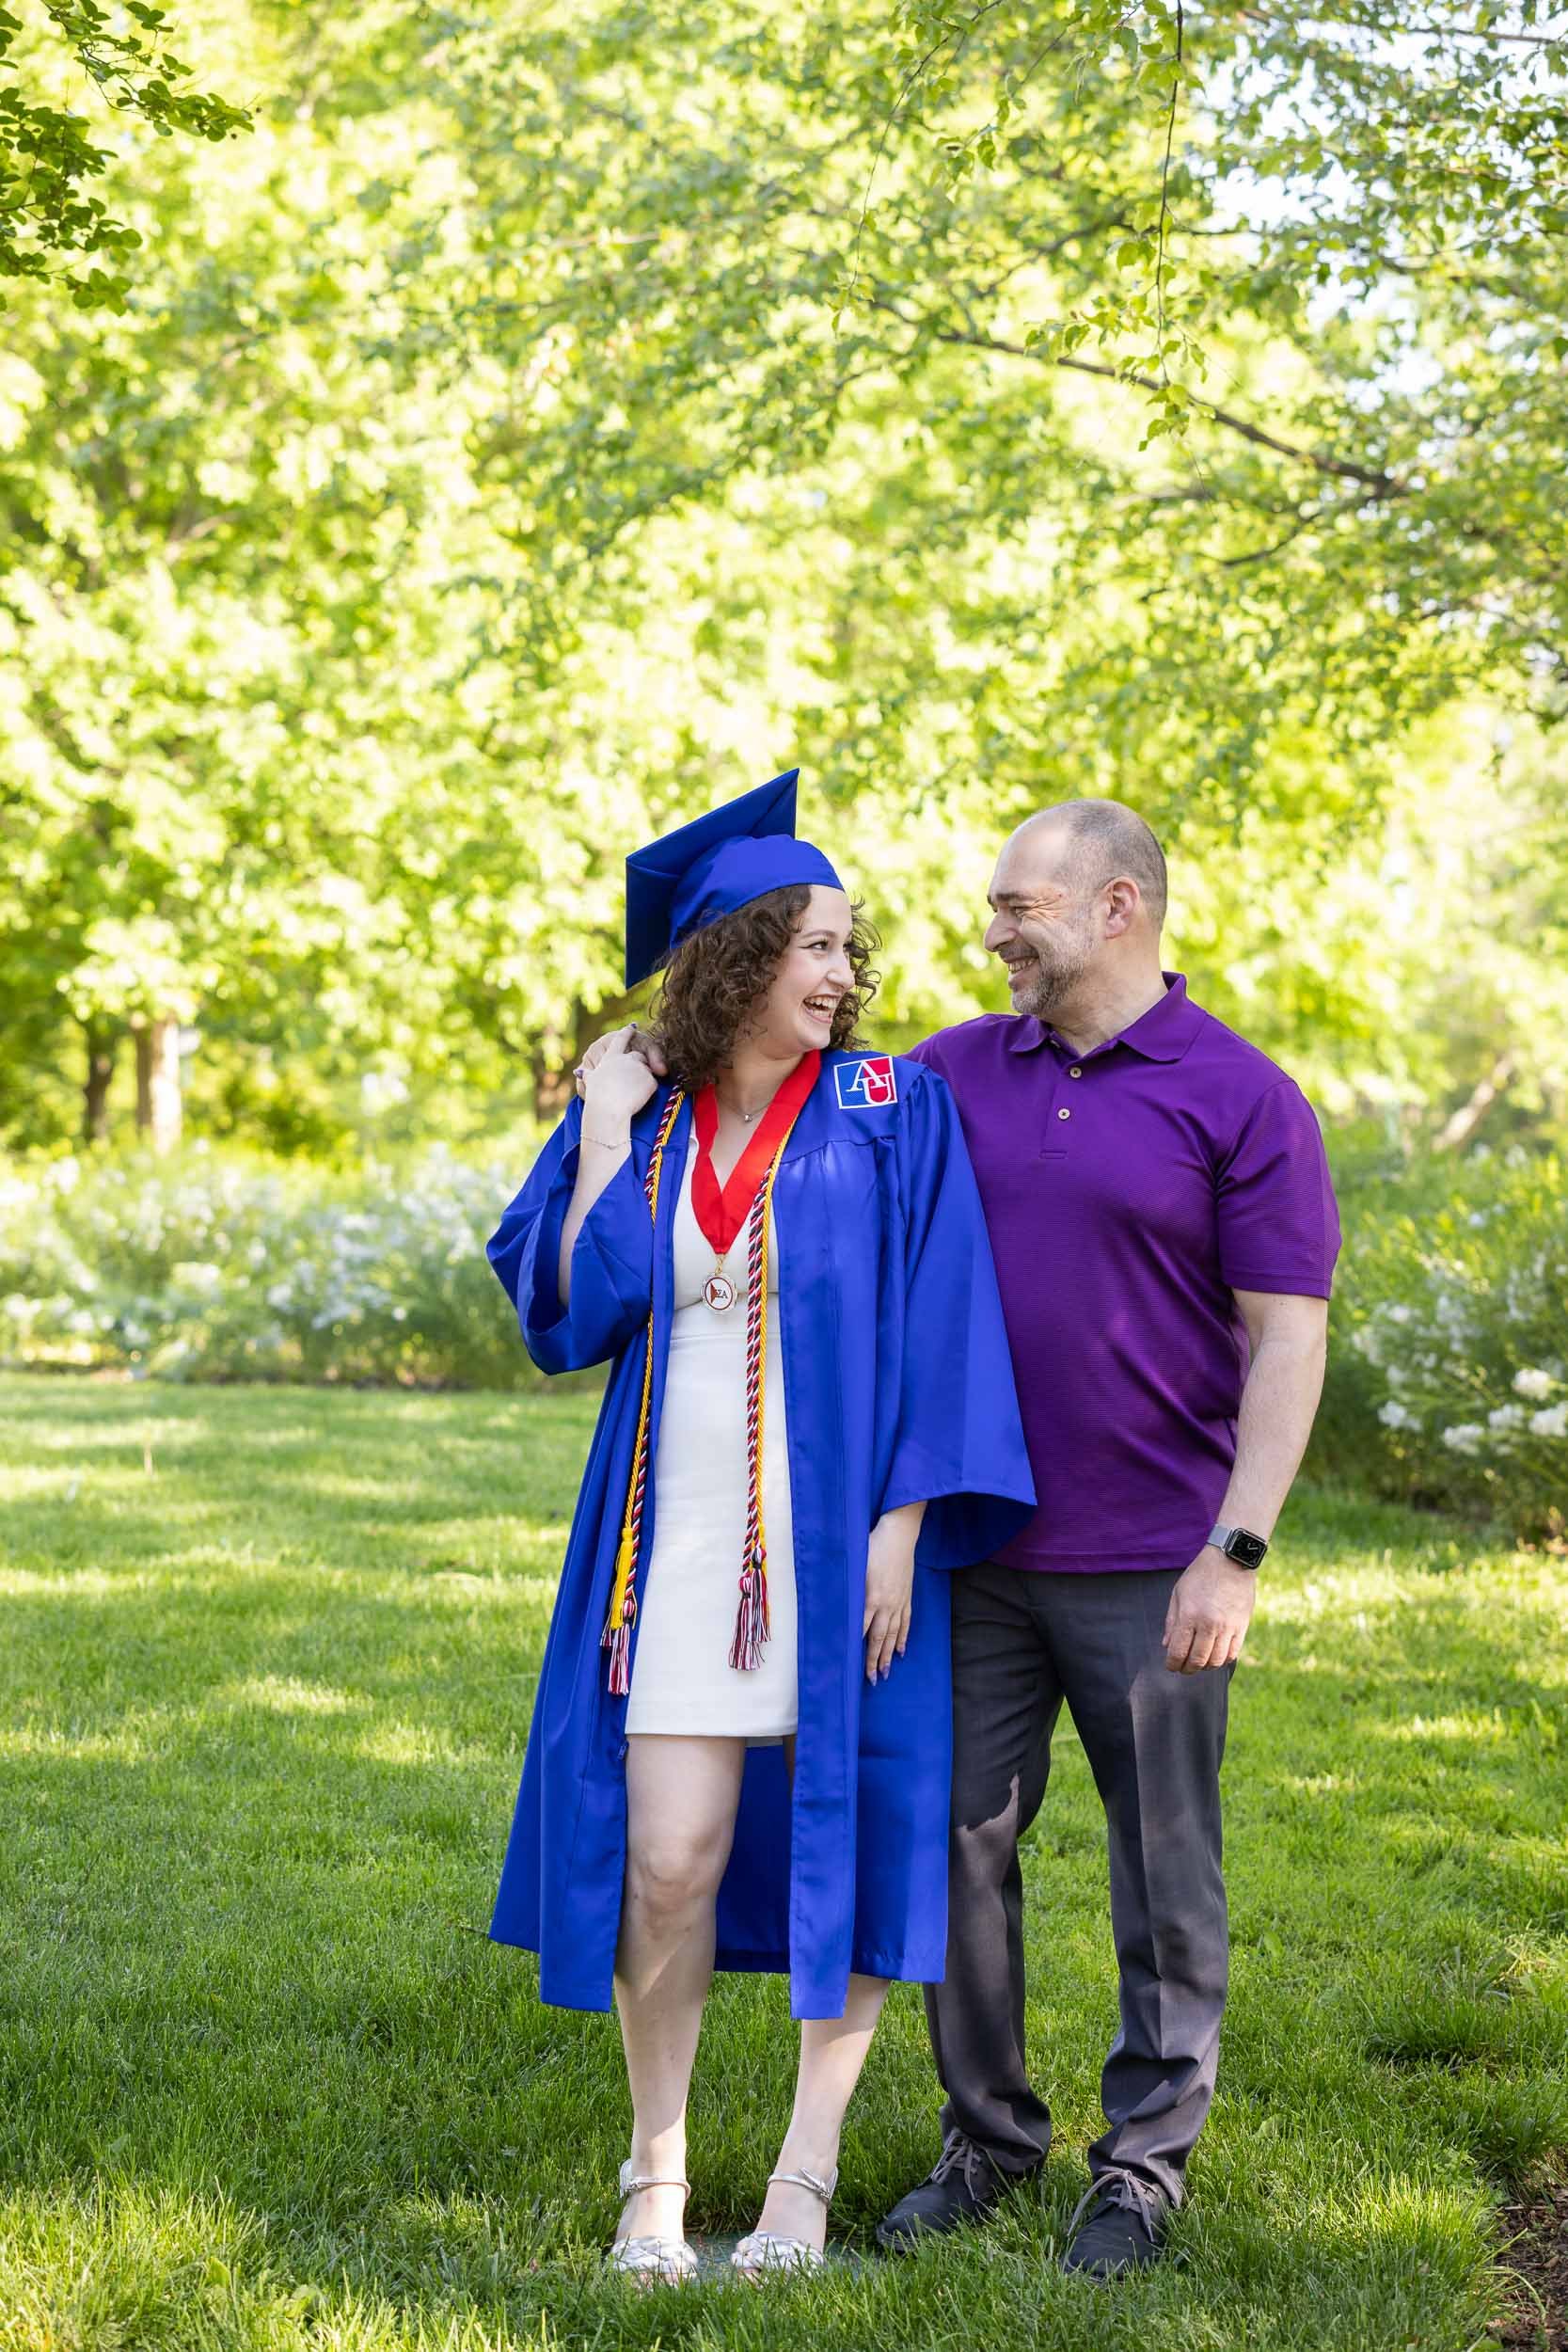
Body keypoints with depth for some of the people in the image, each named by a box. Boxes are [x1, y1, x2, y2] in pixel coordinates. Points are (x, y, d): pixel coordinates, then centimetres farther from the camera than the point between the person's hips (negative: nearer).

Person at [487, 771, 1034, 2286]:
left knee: (841, 1848, 2)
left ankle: (805, 2175, 15)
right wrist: (603, 1139, -4)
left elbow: (938, 1331, -5)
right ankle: (655, 2171, 15)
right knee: (669, 1864, -2)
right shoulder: (642, 1124, 7)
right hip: (681, 1535, 2)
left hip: (838, 1533, -1)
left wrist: (902, 1531, -13)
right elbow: (570, 1314, 0)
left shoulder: (890, 1113, -1)